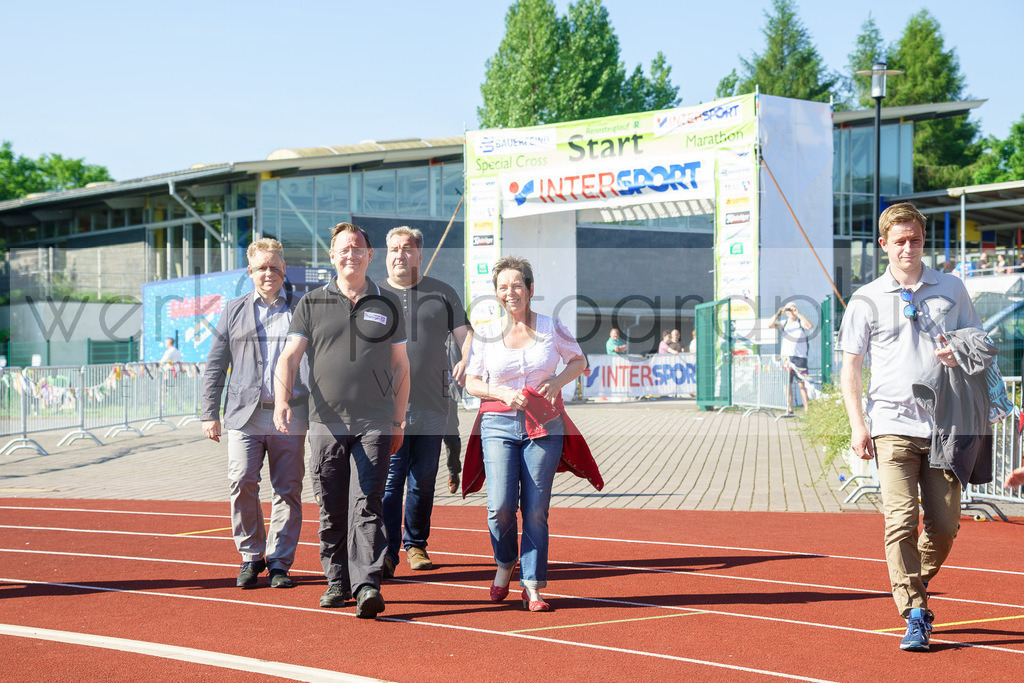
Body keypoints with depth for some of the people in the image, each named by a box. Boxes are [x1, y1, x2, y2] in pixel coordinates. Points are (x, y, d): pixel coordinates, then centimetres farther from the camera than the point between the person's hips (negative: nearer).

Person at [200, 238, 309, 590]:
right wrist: (209, 413, 5)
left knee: (288, 491, 0)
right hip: (245, 415, 0)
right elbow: (215, 366, 12)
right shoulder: (233, 311, 13)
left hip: (290, 416, 0)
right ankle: (251, 557, 6)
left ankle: (279, 562, 10)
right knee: (242, 482, -10)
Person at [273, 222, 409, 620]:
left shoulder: (387, 305, 11)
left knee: (366, 506, -10)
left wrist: (398, 422, 12)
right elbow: (289, 356, 1)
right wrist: (281, 401, -17)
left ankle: (367, 585, -14)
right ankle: (337, 582, 18)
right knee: (331, 510, 6)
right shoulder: (312, 304, 8)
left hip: (375, 425, -1)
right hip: (326, 423, 1)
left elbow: (400, 366, 15)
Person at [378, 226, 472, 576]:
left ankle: (415, 544, 23)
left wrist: (467, 361, -11)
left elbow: (464, 333, 11)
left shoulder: (442, 293, 12)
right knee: (389, 479, -8)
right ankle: (386, 551, -7)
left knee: (424, 479, 8)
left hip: (432, 406, 2)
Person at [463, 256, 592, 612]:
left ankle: (532, 586, 8)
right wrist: (503, 394, -10)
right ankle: (505, 563, 17)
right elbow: (471, 381, 8)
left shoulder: (551, 328, 3)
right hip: (499, 425, 0)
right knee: (500, 506, -13)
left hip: (544, 426, 0)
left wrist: (556, 383, -3)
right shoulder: (486, 333, 3)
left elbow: (578, 361, 16)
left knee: (536, 510, -2)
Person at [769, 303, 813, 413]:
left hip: (800, 357, -3)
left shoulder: (801, 322, 5)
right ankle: (789, 410, 3)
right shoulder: (784, 323, 12)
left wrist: (798, 314, -20)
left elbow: (809, 326, -17)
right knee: (787, 384, 0)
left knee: (801, 384, -8)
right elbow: (770, 325, -2)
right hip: (786, 357, 3)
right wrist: (778, 314, -15)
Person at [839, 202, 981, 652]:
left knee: (944, 524, 3)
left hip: (945, 425, 2)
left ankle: (914, 584, 30)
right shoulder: (866, 300, 4)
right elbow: (850, 366, 5)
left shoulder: (951, 290, 9)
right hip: (893, 426, -2)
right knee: (901, 522, -11)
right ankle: (915, 615, -6)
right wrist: (857, 425, -5)